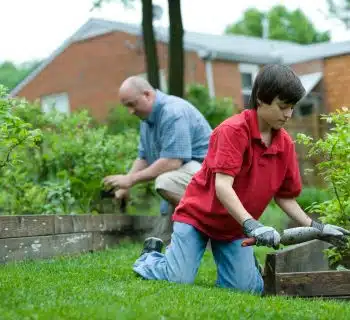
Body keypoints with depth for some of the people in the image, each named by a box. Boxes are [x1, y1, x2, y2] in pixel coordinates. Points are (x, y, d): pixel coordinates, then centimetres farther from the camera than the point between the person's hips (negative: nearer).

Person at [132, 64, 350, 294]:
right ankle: (151, 256, 17)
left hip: (236, 226, 5)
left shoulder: (285, 143, -2)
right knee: (180, 280, -15)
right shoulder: (233, 129, -21)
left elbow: (285, 197, 6)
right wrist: (251, 225, -40)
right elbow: (222, 186, -30)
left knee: (248, 288, -10)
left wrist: (315, 227, -6)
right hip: (197, 214, -5)